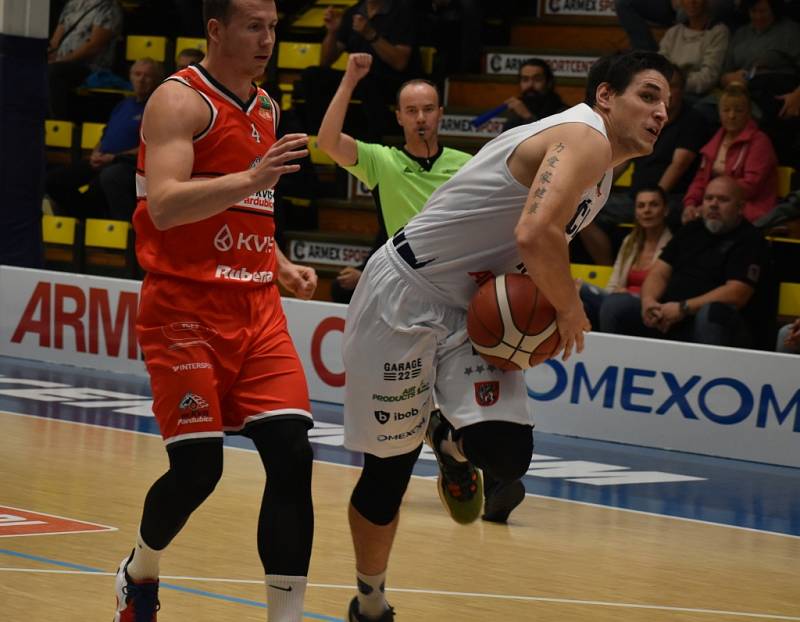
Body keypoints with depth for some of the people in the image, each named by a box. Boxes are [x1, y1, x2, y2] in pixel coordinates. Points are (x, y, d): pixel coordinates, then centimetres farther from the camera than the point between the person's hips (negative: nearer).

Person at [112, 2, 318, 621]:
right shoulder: (181, 100, -9)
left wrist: (281, 265, 14)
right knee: (197, 468, -6)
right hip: (187, 309, -6)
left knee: (291, 454, -9)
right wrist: (251, 179, -34)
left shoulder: (266, 108, 15)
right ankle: (139, 572, 24)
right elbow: (163, 206, -24)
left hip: (257, 308, 7)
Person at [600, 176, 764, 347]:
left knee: (711, 312, -40)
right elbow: (659, 274, 14)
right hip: (666, 314, 5)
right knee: (615, 304, -17)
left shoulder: (747, 240, 0)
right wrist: (648, 300, -10)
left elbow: (736, 294, -12)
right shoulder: (690, 231, 19)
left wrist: (683, 309, -20)